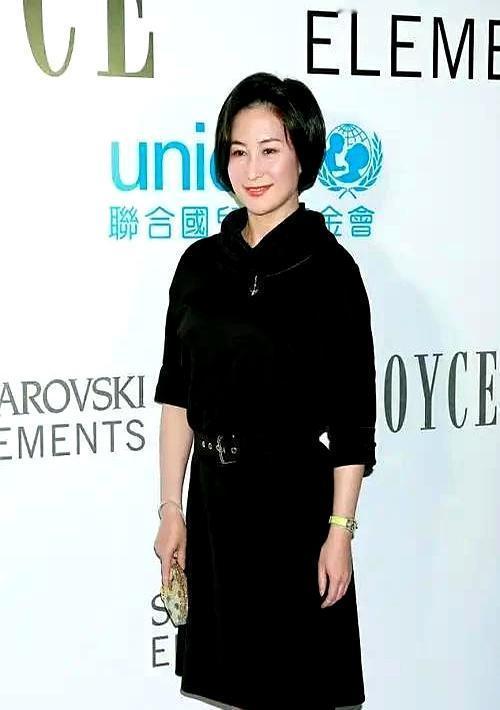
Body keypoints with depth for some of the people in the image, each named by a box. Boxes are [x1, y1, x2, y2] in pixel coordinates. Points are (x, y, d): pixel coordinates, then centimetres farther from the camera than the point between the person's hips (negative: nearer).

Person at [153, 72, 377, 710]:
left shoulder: (328, 267, -9)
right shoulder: (201, 261, 4)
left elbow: (352, 414, -9)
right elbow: (176, 395, 7)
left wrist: (340, 530, -11)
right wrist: (172, 509, 5)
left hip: (294, 495, -4)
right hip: (212, 493, 4)